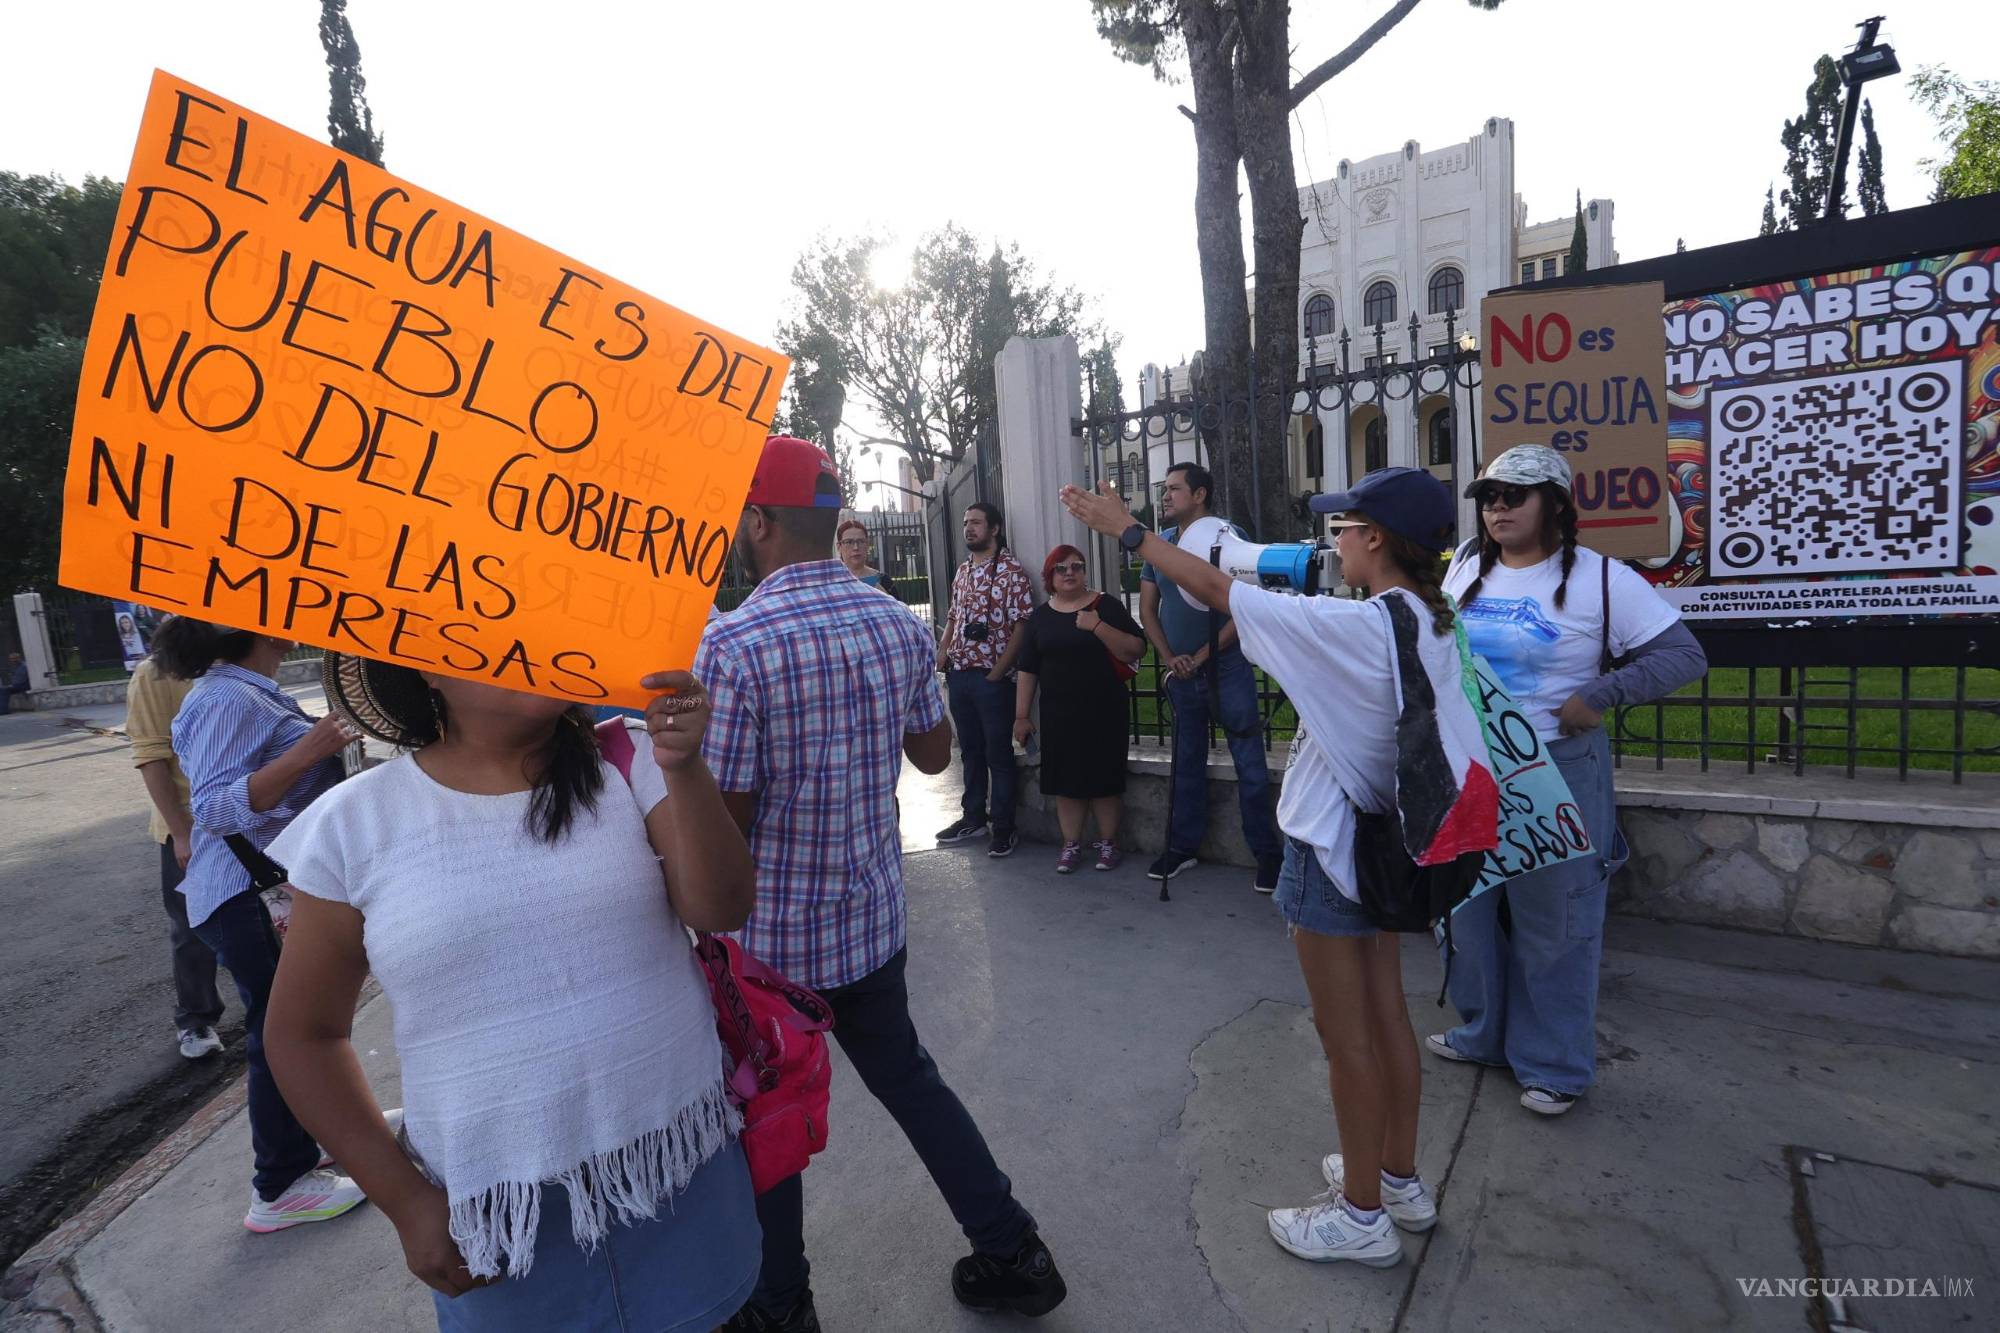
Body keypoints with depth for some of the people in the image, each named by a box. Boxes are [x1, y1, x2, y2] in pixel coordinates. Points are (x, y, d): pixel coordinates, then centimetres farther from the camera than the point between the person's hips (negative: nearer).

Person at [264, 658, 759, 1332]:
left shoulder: (629, 761, -7)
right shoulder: (353, 824, -8)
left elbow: (721, 909, -17)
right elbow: (304, 1034, 1)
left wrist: (684, 769, -31)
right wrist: (406, 1200, -1)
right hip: (498, 1204, -1)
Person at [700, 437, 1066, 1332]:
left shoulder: (735, 644, -22)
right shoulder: (899, 623, -4)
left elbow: (722, 818, -21)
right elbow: (934, 755, 8)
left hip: (772, 935, -5)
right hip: (873, 915, 5)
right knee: (906, 1074, 24)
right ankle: (1012, 1254, 35)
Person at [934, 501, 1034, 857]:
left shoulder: (1011, 570, -9)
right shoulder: (963, 571, 14)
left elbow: (1023, 625, -13)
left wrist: (999, 670, -16)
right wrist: (943, 650, 6)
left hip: (992, 677, -7)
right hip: (959, 674, 7)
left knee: (998, 754, 1)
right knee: (970, 750, 16)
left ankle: (1004, 828, 11)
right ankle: (973, 817, 29)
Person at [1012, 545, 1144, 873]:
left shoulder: (1106, 606, -2)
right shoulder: (1040, 616, 6)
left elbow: (1136, 650, -11)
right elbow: (1027, 669, 7)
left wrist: (1098, 626, -22)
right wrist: (1021, 715, 4)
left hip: (1103, 710, -2)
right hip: (1058, 712, 2)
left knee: (1104, 776, 3)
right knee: (1066, 778, 6)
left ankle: (1107, 843, 18)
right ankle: (1071, 845, 18)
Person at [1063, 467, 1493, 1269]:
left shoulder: (1353, 626, -24)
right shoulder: (1435, 625, 1)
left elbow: (1216, 589, -19)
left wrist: (1126, 530, -9)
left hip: (1328, 848, -9)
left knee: (1347, 1037, 7)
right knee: (1386, 1020, 21)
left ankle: (1362, 1215, 24)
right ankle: (1399, 1179, 39)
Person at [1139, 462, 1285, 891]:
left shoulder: (1227, 535, -7)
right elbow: (1147, 610, 10)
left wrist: (1203, 655, -14)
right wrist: (1170, 658, -4)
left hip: (1227, 670, -5)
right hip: (1180, 675, 5)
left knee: (1250, 765, -1)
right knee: (1187, 763, 15)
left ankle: (1268, 853, 11)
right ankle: (1182, 846, 27)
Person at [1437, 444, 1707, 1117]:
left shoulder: (1600, 579, -10)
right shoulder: (1466, 567, 5)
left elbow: (1684, 655, -8)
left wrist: (1600, 695, -19)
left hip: (1555, 771, -5)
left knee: (1552, 924, 6)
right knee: (1470, 909, 17)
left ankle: (1555, 1066, 25)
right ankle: (1483, 1033, 37)